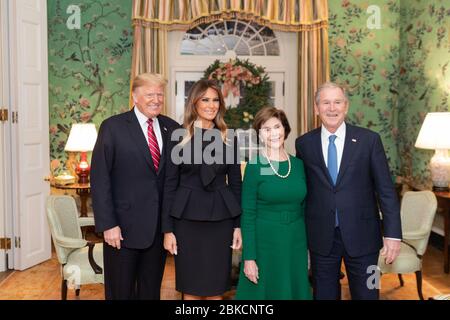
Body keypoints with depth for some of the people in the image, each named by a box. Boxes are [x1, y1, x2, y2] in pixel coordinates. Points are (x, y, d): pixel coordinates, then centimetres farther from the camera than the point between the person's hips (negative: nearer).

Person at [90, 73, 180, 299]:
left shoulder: (171, 128, 6)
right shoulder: (113, 127, -6)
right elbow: (99, 179, -9)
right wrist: (108, 225, -14)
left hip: (159, 226, 4)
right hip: (123, 227, -4)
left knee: (151, 291, 15)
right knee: (121, 292, 9)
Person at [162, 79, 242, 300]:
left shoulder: (228, 139, 6)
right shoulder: (179, 137, -1)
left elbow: (235, 184, 8)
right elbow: (170, 185, -2)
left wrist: (238, 225, 3)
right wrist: (167, 229, -6)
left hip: (220, 220, 2)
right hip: (187, 220, -2)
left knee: (215, 289, 8)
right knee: (191, 290, 7)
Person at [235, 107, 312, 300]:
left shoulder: (298, 164, 4)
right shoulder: (254, 167, -8)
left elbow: (304, 208, 11)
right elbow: (247, 215, -9)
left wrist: (309, 248, 11)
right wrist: (249, 258, -12)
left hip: (296, 242, 4)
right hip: (265, 242, -4)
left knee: (295, 291, 14)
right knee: (264, 293, 7)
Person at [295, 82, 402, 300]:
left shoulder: (369, 140, -3)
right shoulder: (304, 143, 2)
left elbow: (386, 190, -3)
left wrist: (393, 233, -7)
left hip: (361, 235, -1)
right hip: (321, 238, 1)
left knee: (366, 294, 9)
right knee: (324, 295, 13)